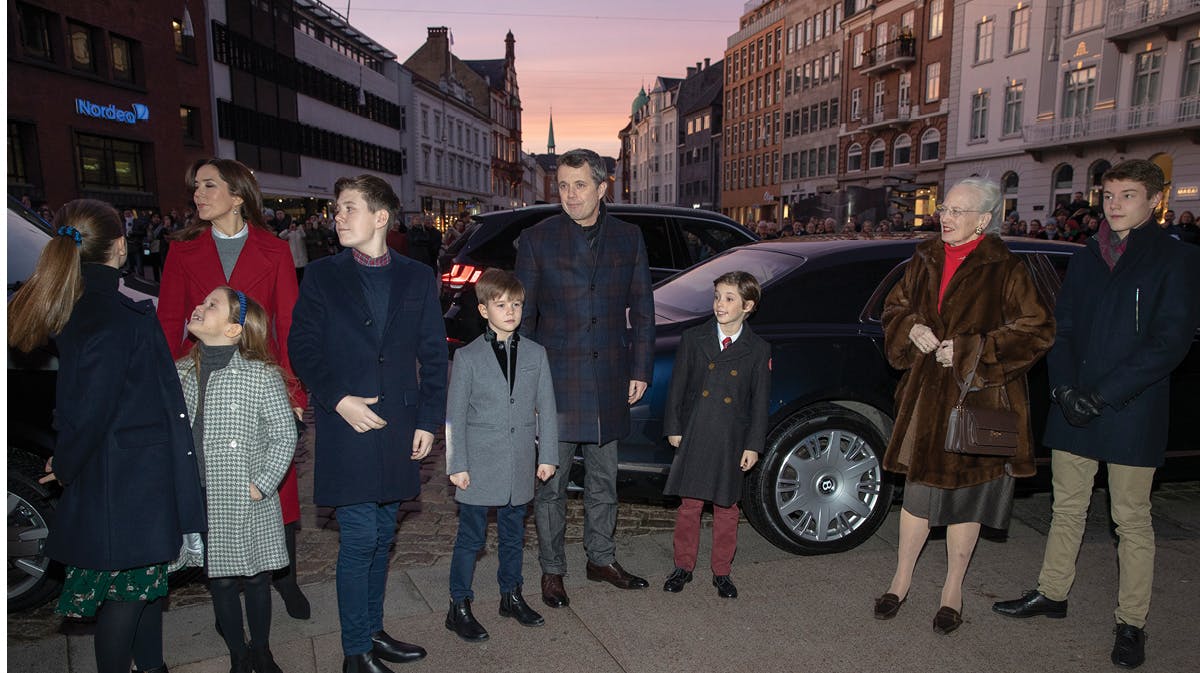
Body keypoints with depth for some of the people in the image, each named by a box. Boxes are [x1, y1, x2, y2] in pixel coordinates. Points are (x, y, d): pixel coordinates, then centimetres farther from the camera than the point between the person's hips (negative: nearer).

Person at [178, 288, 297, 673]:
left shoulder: (261, 376, -12)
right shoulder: (181, 373, 1)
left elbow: (285, 436, -9)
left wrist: (261, 485, -12)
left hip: (249, 503, -3)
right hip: (201, 504, 3)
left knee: (256, 579, 12)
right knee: (221, 582, 14)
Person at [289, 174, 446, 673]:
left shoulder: (417, 277, 7)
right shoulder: (322, 275, 3)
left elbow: (433, 353, 7)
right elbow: (303, 347, 1)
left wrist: (429, 420, 1)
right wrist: (338, 400, -12)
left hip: (398, 428, 3)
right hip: (347, 427, -3)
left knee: (382, 537, 14)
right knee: (359, 539, -2)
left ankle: (373, 631, 30)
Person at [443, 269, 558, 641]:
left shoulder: (535, 353, 3)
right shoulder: (468, 357, -5)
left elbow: (546, 408, 7)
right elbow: (455, 415, -4)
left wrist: (547, 456, 4)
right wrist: (457, 465, -6)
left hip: (520, 467, 3)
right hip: (479, 467, -3)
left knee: (513, 535, 17)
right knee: (471, 538, 6)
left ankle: (512, 596, 34)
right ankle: (459, 607, 20)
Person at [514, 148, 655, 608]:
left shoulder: (629, 238, 4)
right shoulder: (536, 239, -3)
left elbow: (642, 309, 8)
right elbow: (523, 315, -1)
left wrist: (640, 370, 3)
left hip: (609, 380, 3)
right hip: (555, 380, -2)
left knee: (603, 480, 15)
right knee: (551, 481, 6)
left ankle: (601, 560, 33)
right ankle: (552, 570, 23)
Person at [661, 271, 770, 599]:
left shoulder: (759, 350, -1)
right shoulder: (693, 338, 1)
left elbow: (760, 402, 2)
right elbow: (677, 387, 4)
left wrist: (754, 445, -2)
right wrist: (673, 428, 1)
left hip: (731, 442, 0)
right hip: (693, 438, 1)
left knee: (726, 508, 10)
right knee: (689, 504, 8)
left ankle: (721, 572, 25)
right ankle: (683, 566, 24)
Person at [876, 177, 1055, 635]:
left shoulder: (1004, 269, -9)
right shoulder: (925, 261, 6)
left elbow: (1037, 330, -11)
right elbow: (894, 309, 15)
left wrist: (970, 351, -15)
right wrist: (912, 329, -7)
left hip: (978, 399, -4)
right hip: (926, 396, 4)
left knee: (966, 495, 8)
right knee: (919, 490, 11)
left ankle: (952, 591, 26)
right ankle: (902, 580, 27)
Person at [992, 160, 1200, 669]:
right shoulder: (1085, 259, 11)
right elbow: (1060, 328, 9)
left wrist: (1103, 395, -16)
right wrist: (1064, 387, -6)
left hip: (1133, 415, -4)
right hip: (1072, 411, 4)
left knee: (1131, 520, 6)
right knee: (1067, 508, 14)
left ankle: (1131, 622, 19)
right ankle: (1052, 594, 28)